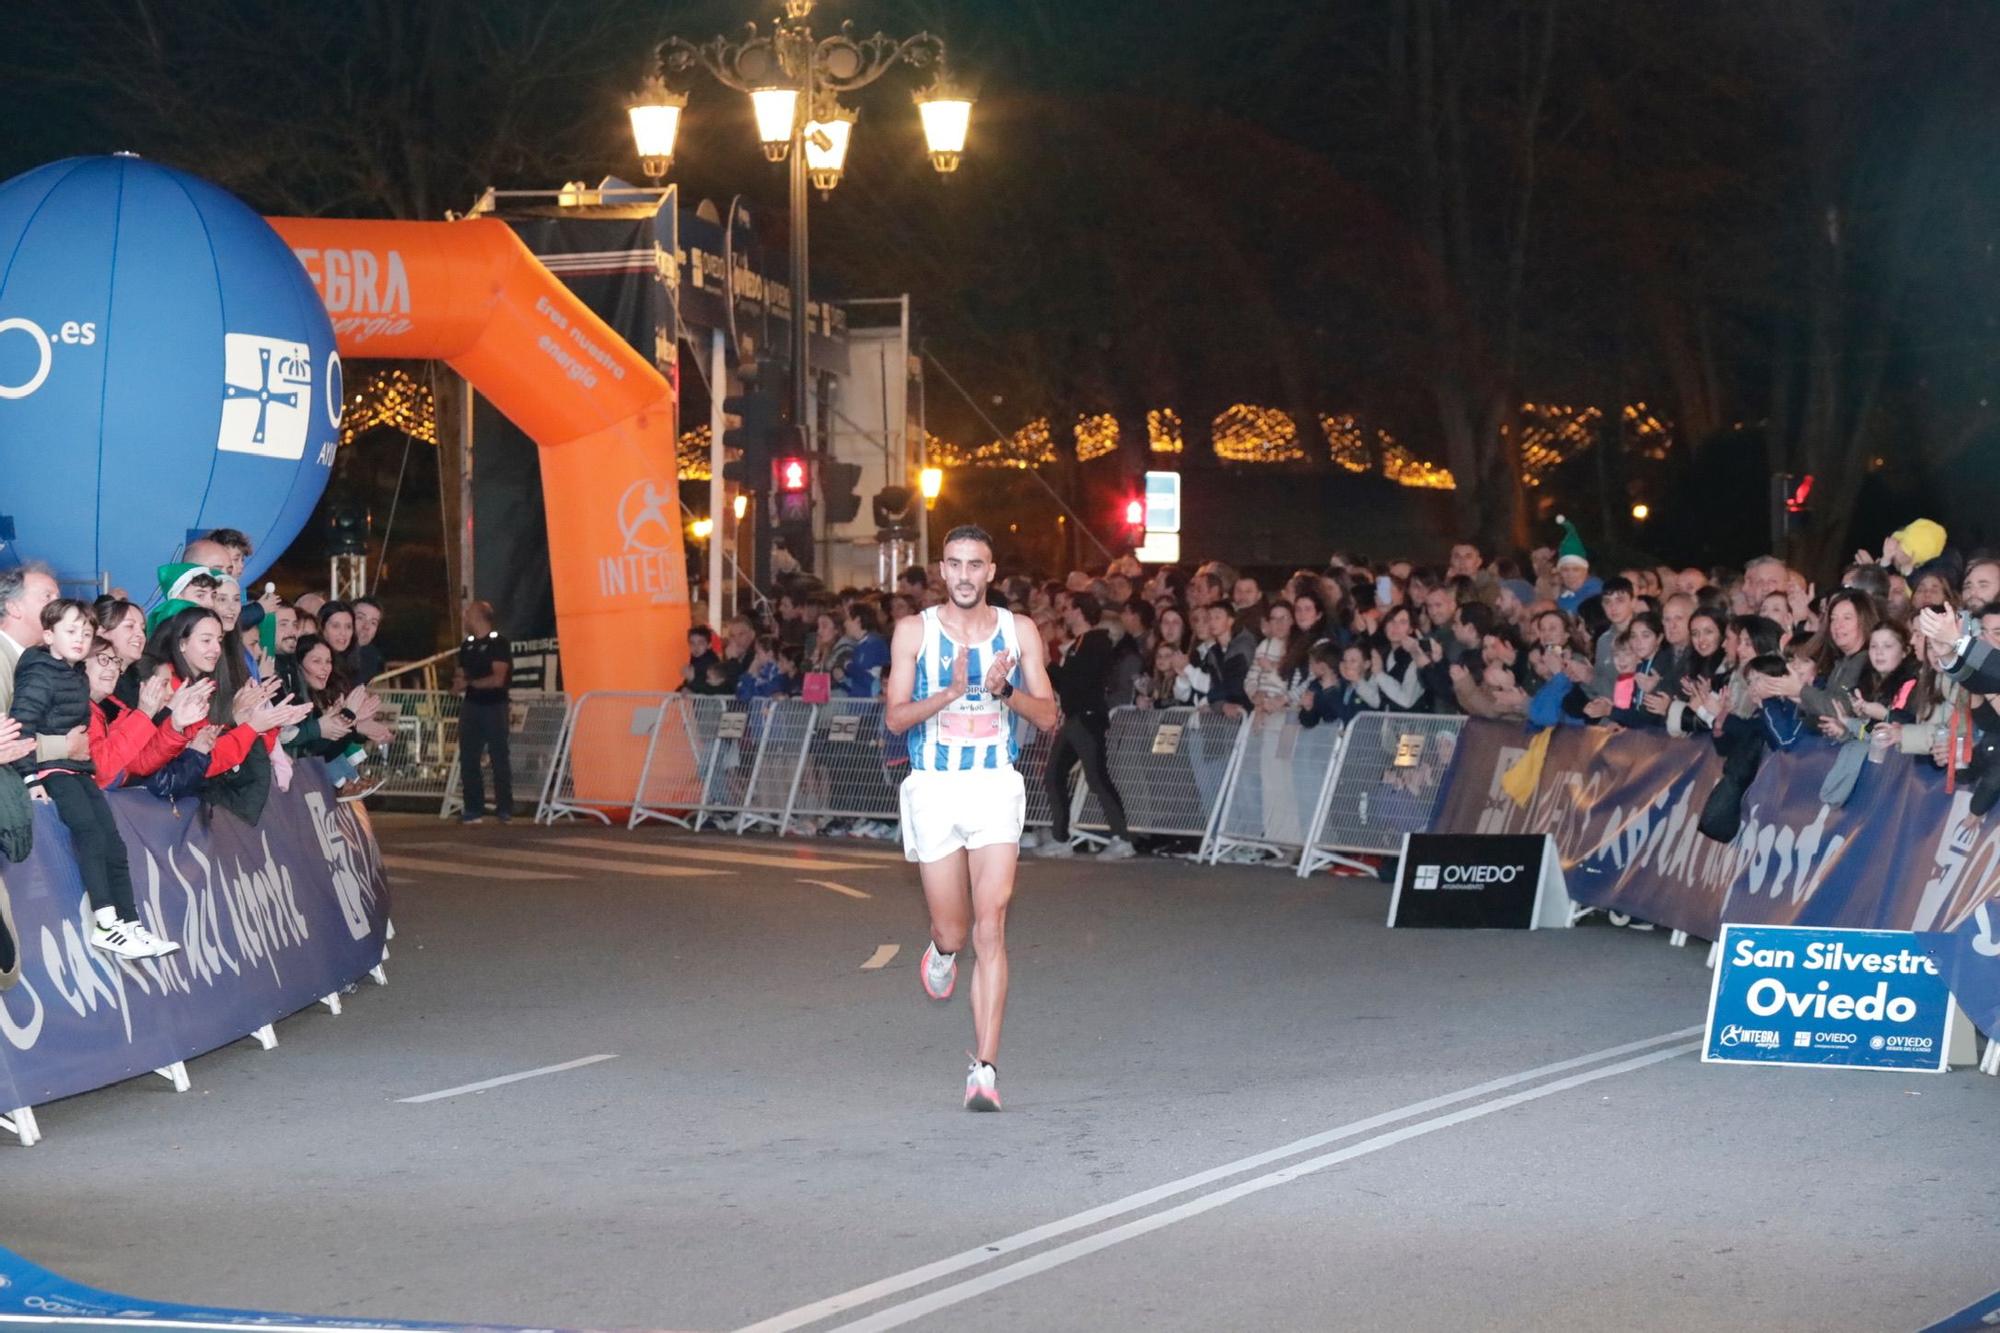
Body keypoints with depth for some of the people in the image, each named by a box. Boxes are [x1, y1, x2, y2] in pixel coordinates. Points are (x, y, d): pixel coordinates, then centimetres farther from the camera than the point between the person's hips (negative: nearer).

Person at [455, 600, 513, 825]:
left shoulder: (498, 643, -6)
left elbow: (497, 679, -14)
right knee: (468, 758, 3)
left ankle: (504, 809, 0)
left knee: (499, 757, -4)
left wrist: (470, 683, -10)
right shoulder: (467, 645, 15)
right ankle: (473, 809, 8)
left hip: (494, 706, -7)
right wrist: (459, 684, -3)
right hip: (471, 706, 7)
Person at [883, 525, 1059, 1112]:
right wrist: (951, 691, -19)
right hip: (933, 788, 0)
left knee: (991, 928, -12)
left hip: (996, 786, 0)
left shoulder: (1019, 633, 4)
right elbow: (895, 717, -4)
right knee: (951, 931, 7)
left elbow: (1048, 716, 4)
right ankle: (943, 950, 48)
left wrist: (1005, 690, -15)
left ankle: (984, 1069, -13)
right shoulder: (914, 632, 2)